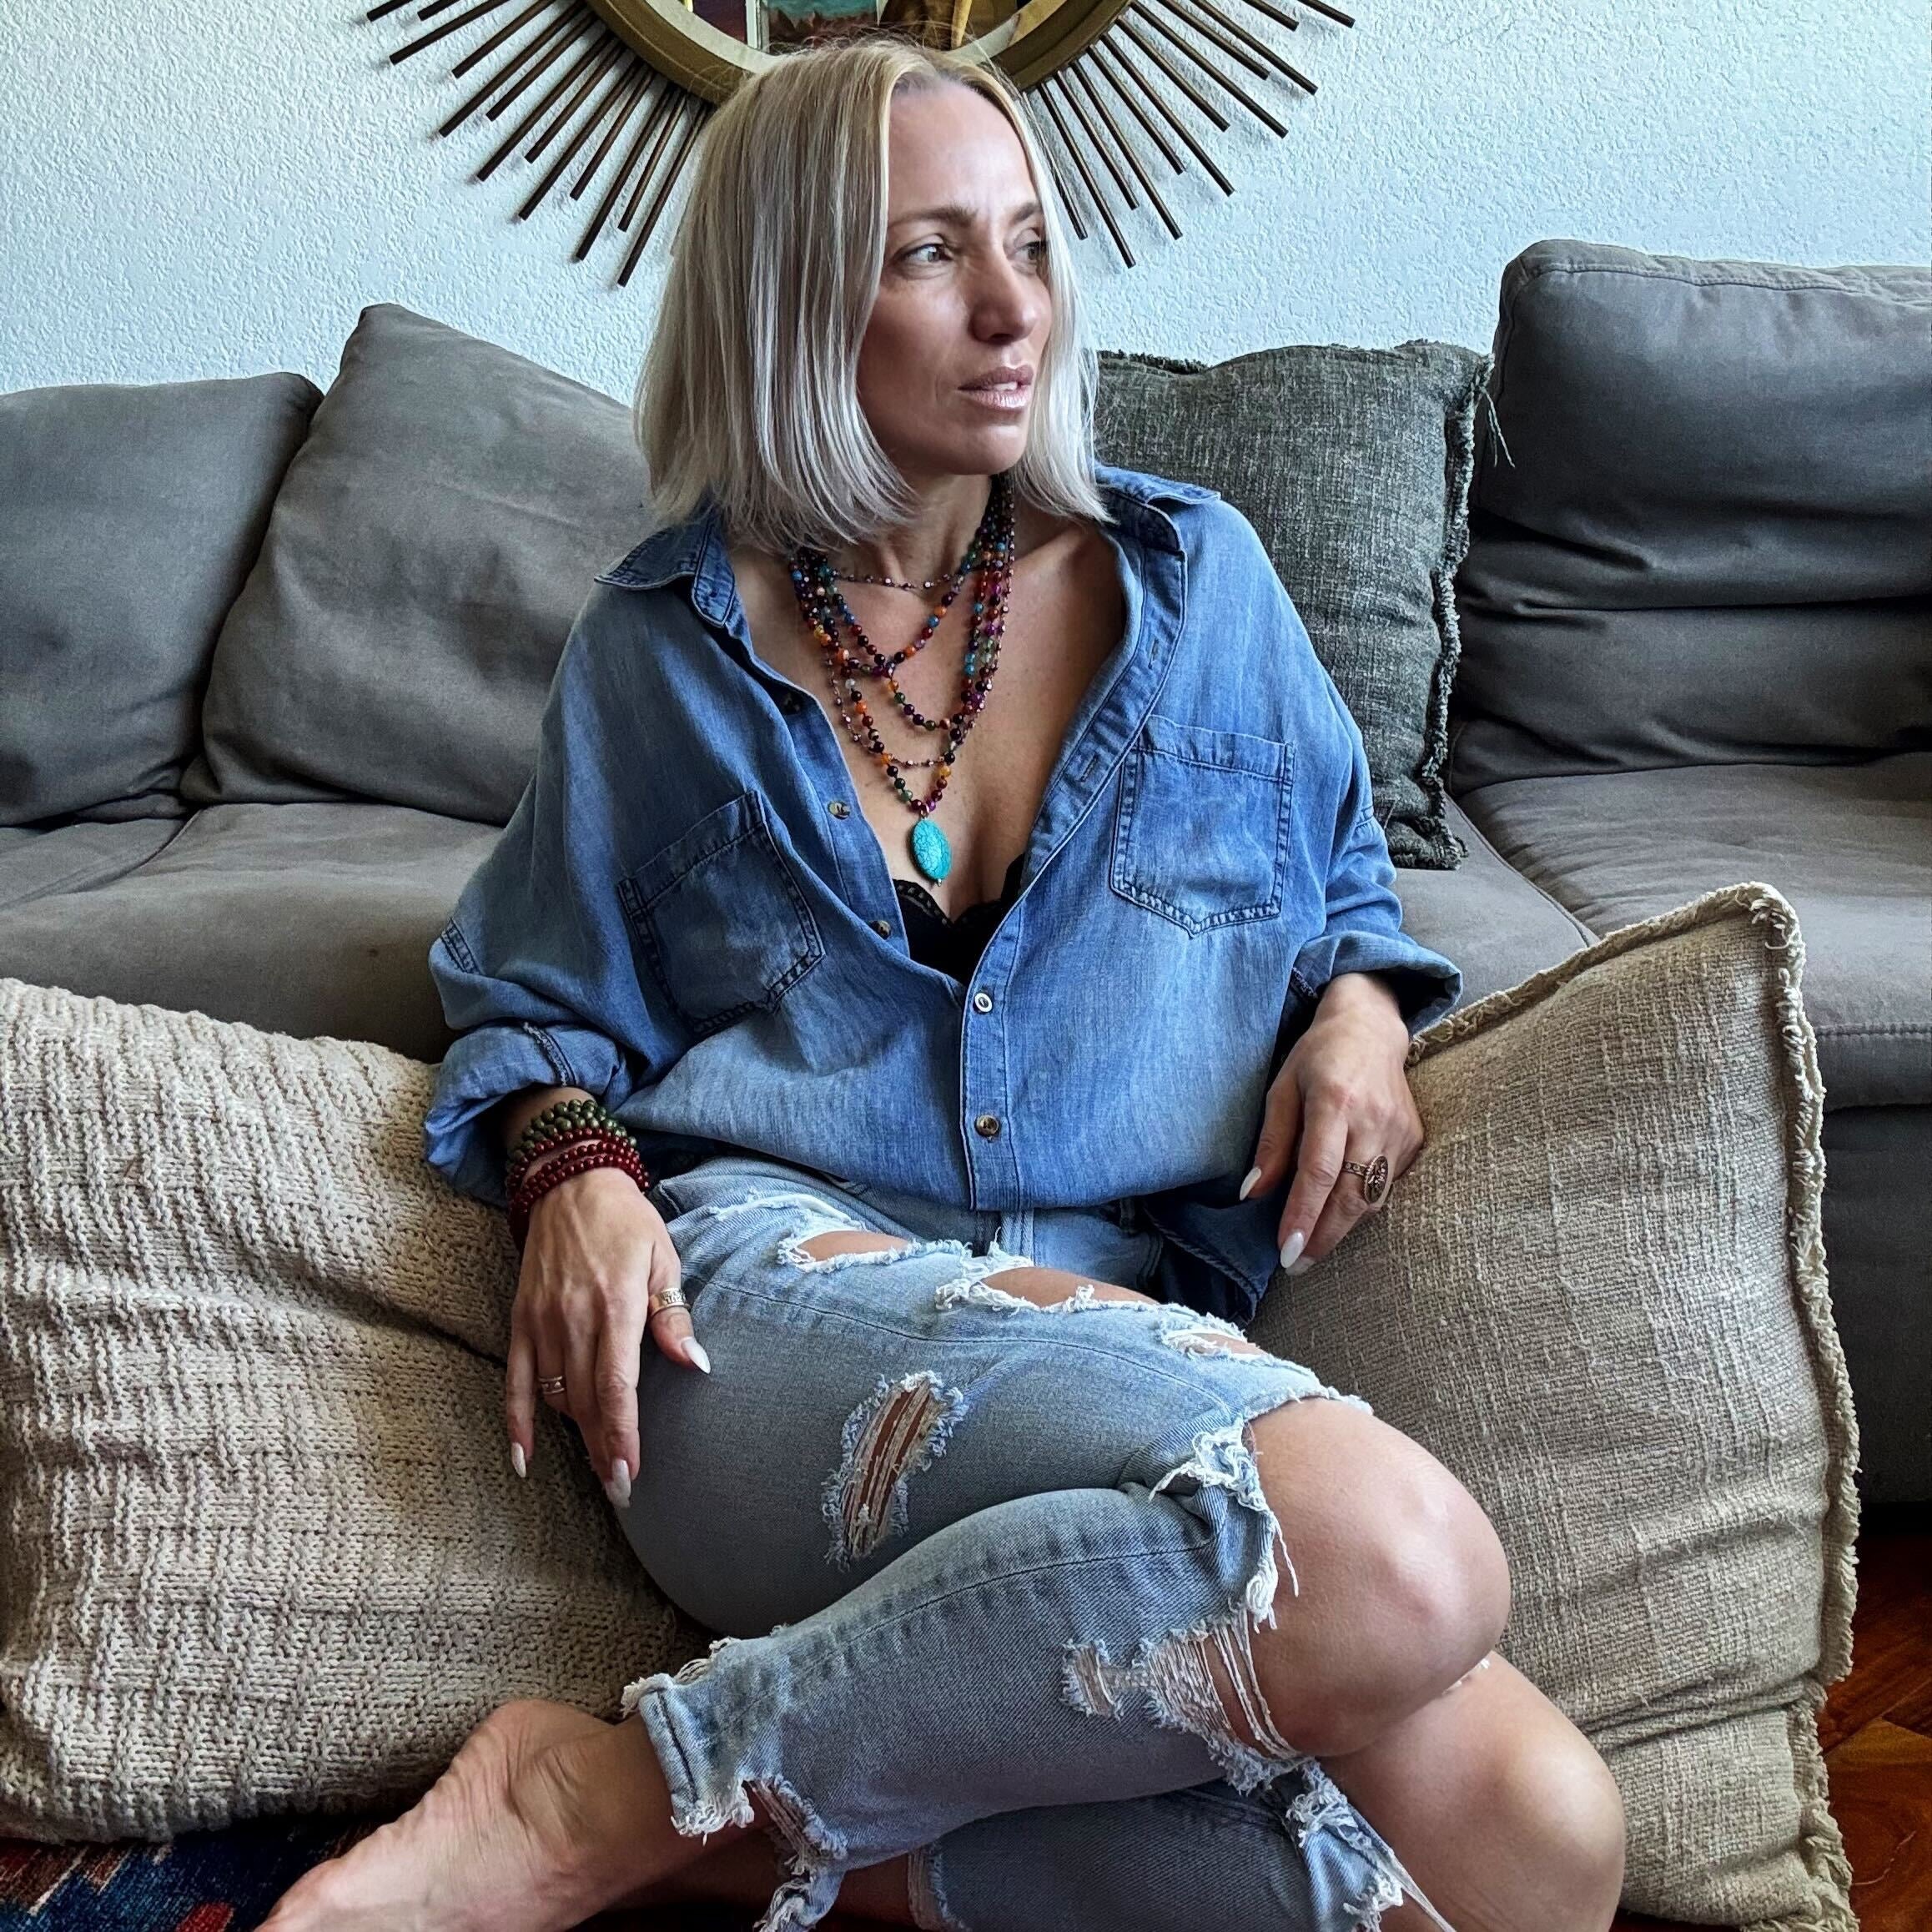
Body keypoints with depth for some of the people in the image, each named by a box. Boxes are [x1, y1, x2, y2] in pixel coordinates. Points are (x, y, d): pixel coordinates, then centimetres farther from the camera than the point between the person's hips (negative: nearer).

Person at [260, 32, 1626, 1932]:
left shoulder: (1194, 578, 16)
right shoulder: (662, 648, 13)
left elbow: (1346, 886, 28)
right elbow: (534, 998, 21)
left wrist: (1359, 1010, 3)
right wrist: (574, 1161, -2)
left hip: (1130, 1332, 4)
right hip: (770, 1285, -3)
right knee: (1386, 1560, -35)